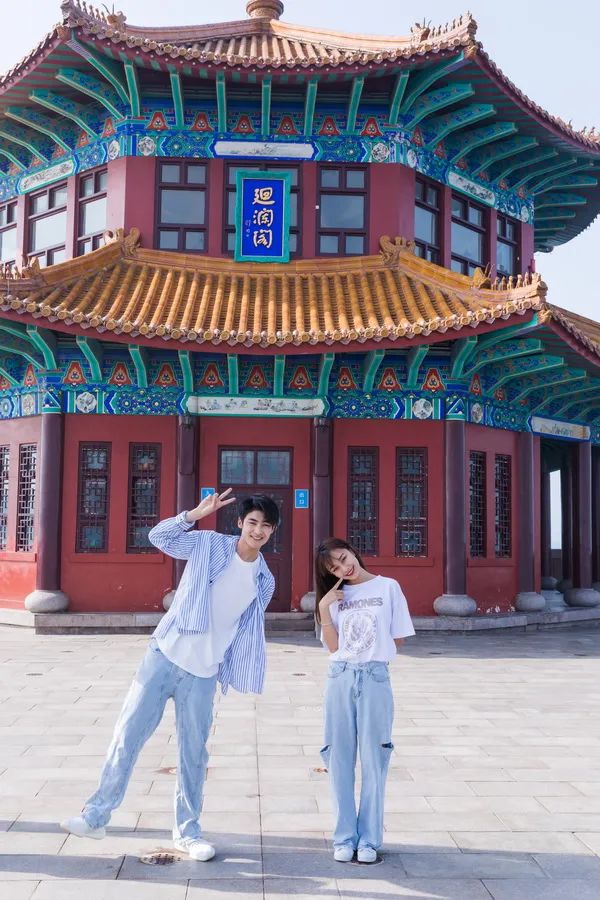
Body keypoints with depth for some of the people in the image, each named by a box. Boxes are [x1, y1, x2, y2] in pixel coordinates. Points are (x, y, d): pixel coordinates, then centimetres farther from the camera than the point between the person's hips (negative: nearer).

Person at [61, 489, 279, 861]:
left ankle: (187, 831, 22)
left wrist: (233, 675, 10)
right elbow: (159, 537, -5)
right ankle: (97, 815, 14)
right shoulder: (208, 544, -3)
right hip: (164, 655, -2)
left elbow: (247, 630, 12)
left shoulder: (265, 581, 4)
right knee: (128, 735, 1)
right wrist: (195, 514, -19)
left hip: (202, 674, 2)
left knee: (194, 753, 7)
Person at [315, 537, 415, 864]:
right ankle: (345, 837, 13)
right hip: (340, 678, 3)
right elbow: (332, 646, 1)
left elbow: (398, 638, 4)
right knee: (340, 759, 4)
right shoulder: (334, 597, 10)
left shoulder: (388, 587, 2)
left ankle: (369, 839, 10)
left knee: (373, 759, 2)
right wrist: (323, 609, -6)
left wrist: (374, 652, 4)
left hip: (375, 678, -2)